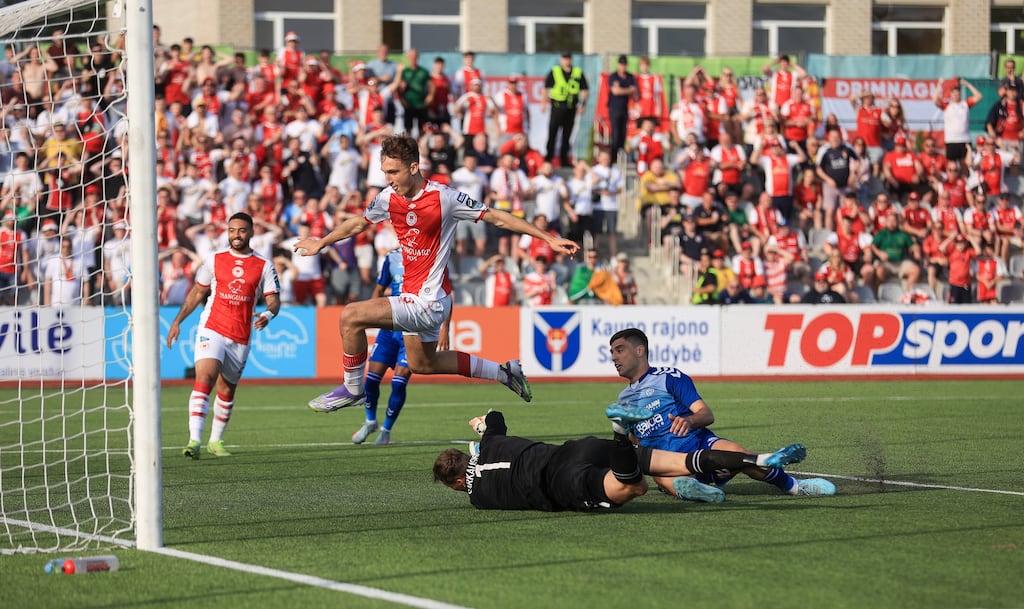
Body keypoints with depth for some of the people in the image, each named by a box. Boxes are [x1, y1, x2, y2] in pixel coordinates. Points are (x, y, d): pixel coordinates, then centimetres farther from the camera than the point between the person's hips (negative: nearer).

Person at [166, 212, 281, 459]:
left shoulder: (264, 266, 4)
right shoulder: (214, 260, 6)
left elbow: (274, 300, 2)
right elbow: (197, 292, 14)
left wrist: (268, 314, -21)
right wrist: (177, 321, 10)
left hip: (240, 338, 2)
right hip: (212, 330, -2)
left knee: (227, 390, 12)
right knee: (204, 379, -21)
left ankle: (216, 441, 30)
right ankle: (194, 440, -30)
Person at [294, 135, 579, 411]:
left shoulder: (444, 197, -18)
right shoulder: (389, 198, 0)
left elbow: (497, 218, -11)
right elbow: (358, 223, 20)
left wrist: (548, 238, -12)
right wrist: (321, 243, 32)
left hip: (428, 301, -8)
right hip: (413, 298, 8)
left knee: (350, 316, -18)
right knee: (422, 364, 23)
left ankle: (353, 389, 1)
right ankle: (503, 372, 36)